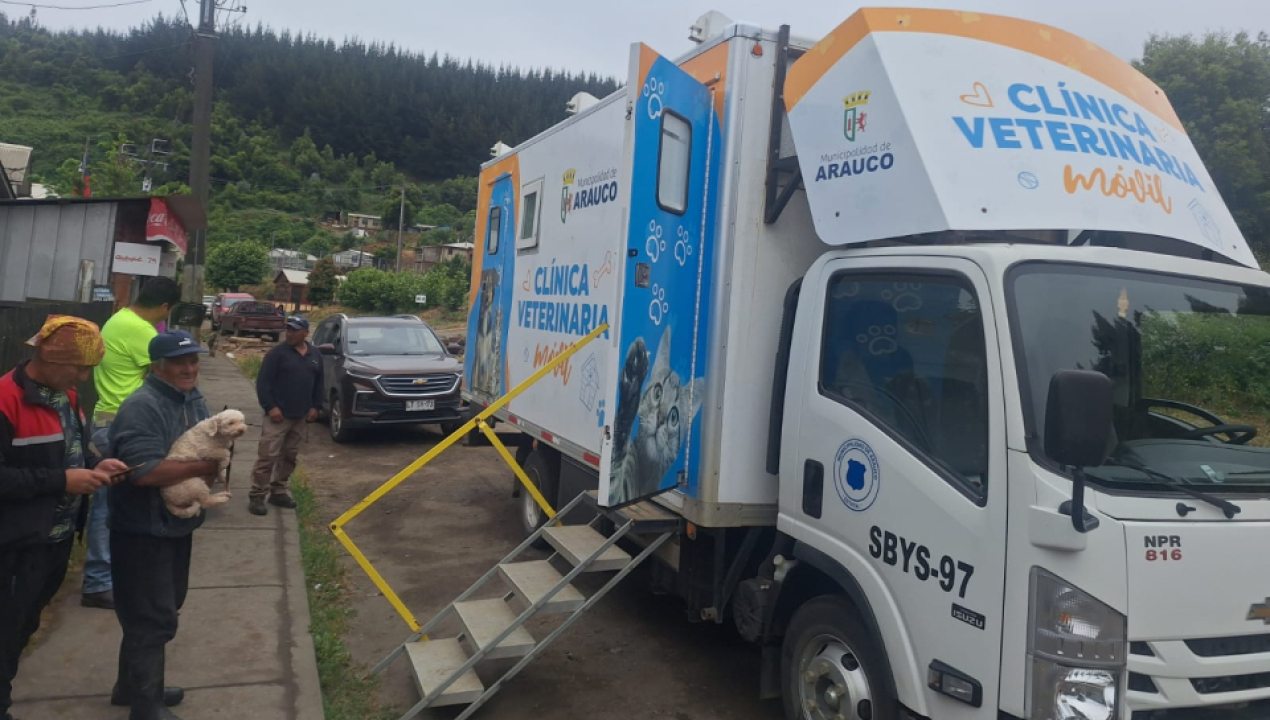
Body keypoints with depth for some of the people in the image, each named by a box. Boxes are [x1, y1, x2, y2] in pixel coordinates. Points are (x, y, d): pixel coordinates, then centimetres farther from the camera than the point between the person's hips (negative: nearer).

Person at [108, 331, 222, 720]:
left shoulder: (194, 400, 6)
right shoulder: (141, 407, -23)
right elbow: (145, 471, -33)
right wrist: (204, 467, -24)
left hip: (178, 526, 9)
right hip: (143, 533, -9)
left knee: (162, 611, 21)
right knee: (153, 619, 0)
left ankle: (133, 687, 39)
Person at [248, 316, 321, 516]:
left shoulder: (314, 355, 10)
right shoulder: (277, 353, -7)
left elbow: (318, 383, 18)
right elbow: (263, 382, -10)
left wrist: (315, 406, 10)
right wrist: (270, 407, -17)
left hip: (300, 416, 6)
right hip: (278, 414, -6)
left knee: (290, 456, 12)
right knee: (268, 455, -9)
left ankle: (278, 492, 23)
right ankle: (256, 496, -3)